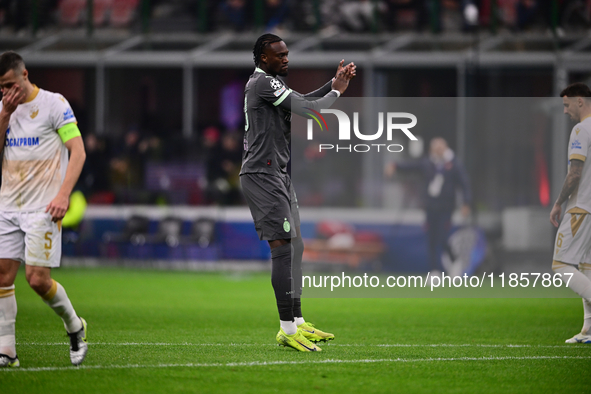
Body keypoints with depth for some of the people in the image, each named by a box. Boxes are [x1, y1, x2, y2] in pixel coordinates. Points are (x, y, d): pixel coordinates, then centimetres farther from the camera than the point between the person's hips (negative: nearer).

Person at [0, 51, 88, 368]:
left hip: (42, 209, -6)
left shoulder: (54, 104, -6)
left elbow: (78, 152, -10)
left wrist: (63, 195, -20)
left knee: (38, 279, -11)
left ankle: (74, 327, 14)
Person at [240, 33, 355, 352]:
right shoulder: (264, 83, -15)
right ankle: (287, 329, -15)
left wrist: (334, 84, 12)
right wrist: (337, 90, -2)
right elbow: (309, 109, -17)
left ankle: (297, 322, 16)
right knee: (283, 247, -14)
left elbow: (302, 101, 25)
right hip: (263, 174, -11)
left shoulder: (269, 83, 18)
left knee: (294, 247, 12)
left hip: (275, 175, 11)